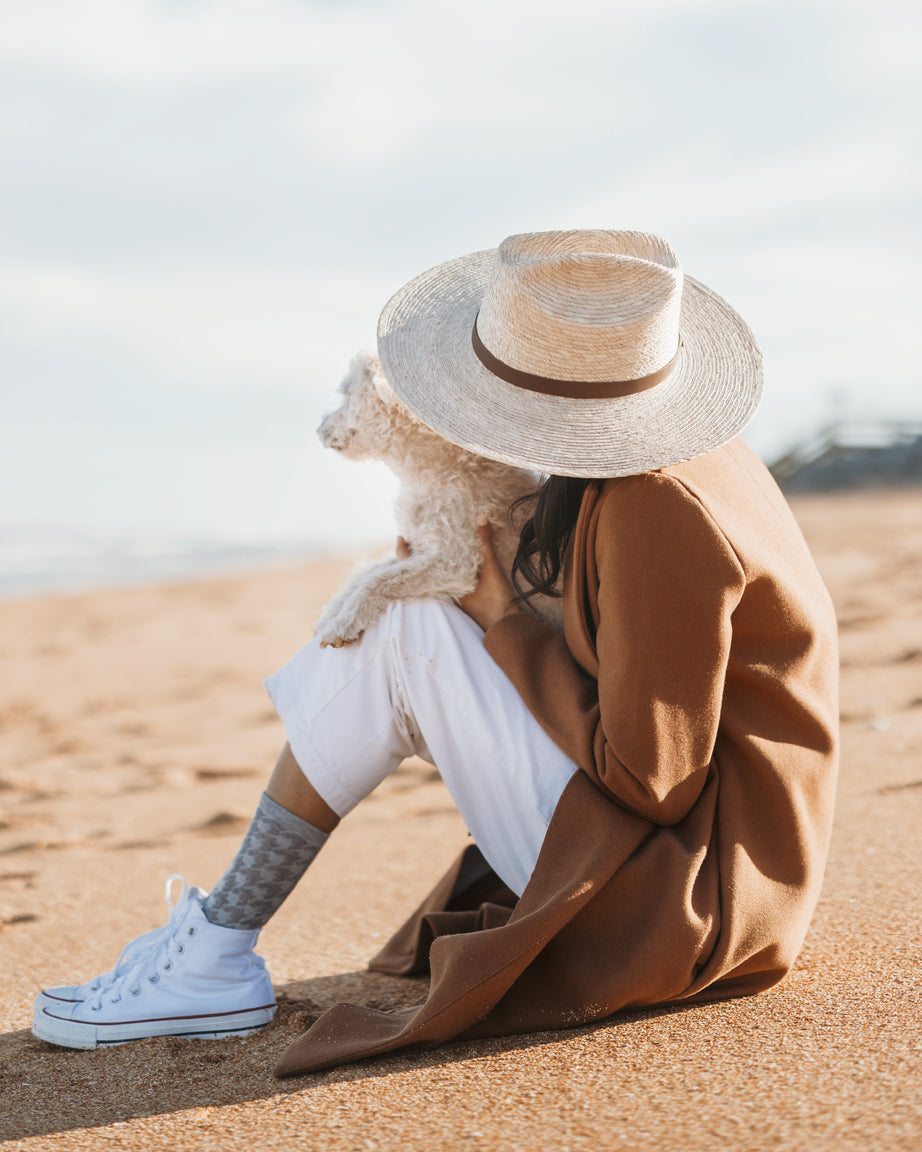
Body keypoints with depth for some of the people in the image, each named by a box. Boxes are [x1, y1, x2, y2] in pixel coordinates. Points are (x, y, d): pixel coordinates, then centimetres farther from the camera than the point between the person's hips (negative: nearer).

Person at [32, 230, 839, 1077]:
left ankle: (218, 955, -3)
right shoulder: (685, 456, 3)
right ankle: (212, 943, 11)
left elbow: (651, 781, -23)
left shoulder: (658, 515, -26)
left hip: (670, 894, -10)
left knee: (408, 636, -14)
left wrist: (504, 625, -13)